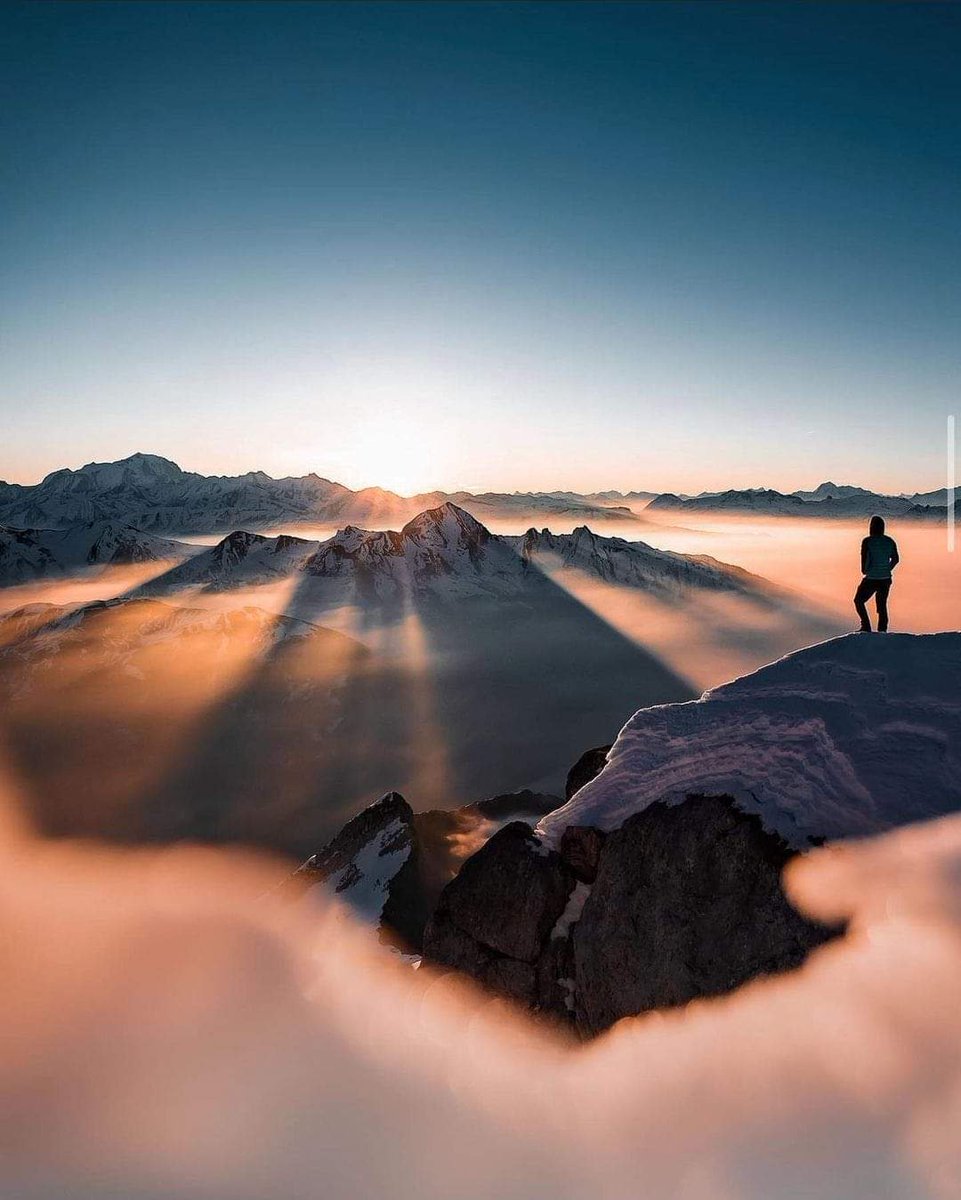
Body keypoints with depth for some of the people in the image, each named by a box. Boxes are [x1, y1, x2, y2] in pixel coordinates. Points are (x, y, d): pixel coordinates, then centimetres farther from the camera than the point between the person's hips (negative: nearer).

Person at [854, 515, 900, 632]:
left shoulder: (867, 541, -11)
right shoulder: (890, 541, 3)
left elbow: (864, 557, -17)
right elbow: (896, 559, 9)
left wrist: (864, 570, 0)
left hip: (871, 579, -5)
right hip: (886, 579, 5)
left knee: (859, 600, 13)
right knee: (882, 604, 18)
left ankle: (866, 627, 3)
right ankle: (882, 630, 15)